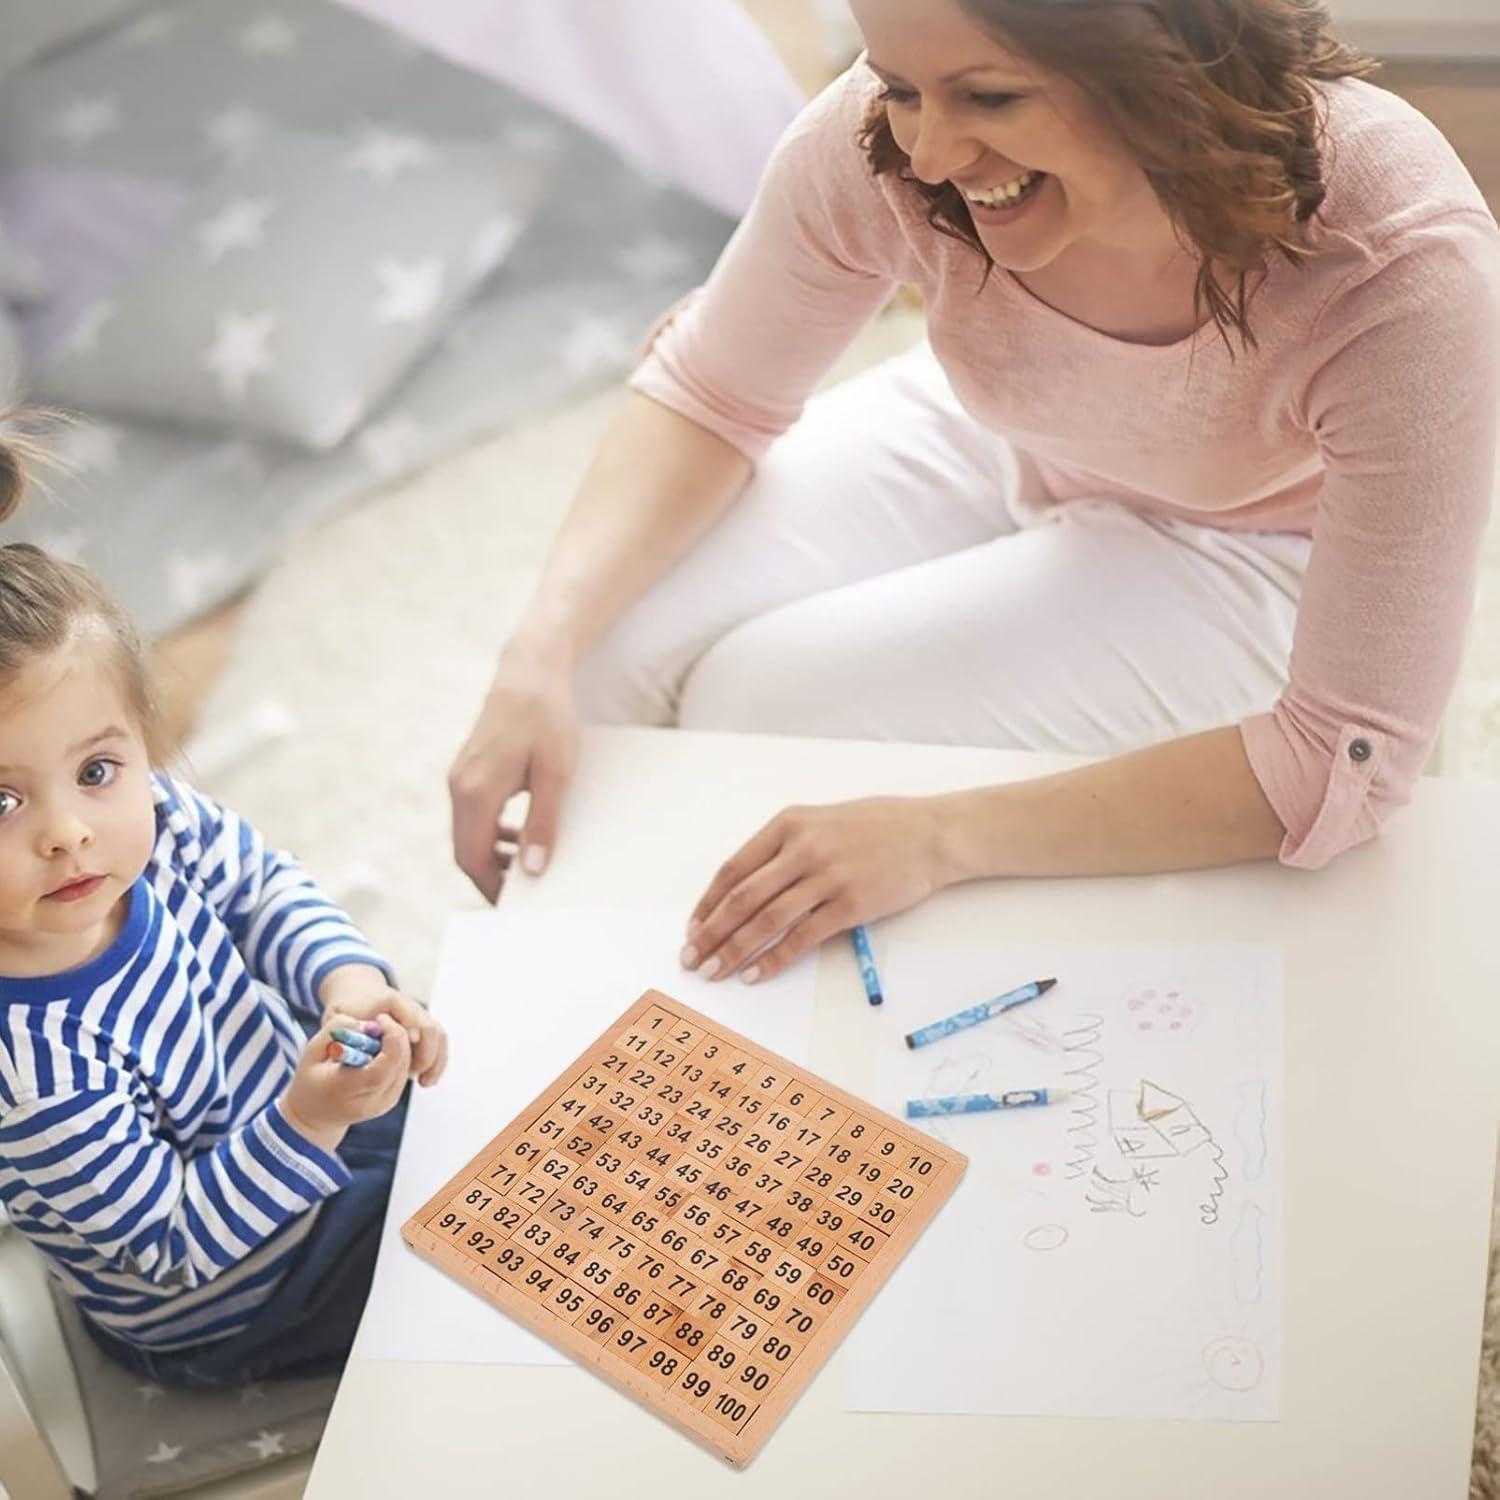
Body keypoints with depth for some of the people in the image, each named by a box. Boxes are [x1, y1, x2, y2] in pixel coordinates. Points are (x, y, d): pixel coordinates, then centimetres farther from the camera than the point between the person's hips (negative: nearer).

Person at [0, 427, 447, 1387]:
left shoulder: (154, 816, -23)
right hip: (226, 1310, -5)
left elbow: (262, 884, -1)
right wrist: (308, 1122, -40)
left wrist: (345, 977, -19)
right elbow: (172, 1250, -27)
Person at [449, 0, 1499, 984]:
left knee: (760, 709, -20)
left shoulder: (1407, 271, -37)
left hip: (1247, 553, -3)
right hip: (995, 452, 4)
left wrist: (943, 838, -39)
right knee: (618, 647, -14)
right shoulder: (888, 142, -28)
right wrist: (540, 655, -27)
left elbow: (1348, 762, -33)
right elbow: (709, 397, -11)